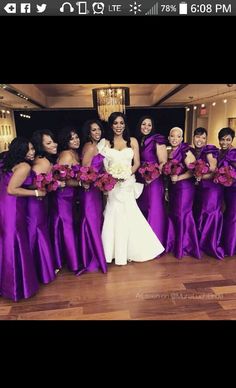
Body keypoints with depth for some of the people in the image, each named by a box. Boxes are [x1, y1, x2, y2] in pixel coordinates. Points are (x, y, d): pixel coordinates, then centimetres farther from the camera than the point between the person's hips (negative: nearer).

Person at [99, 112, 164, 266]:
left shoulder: (133, 141, 7)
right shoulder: (106, 143, 6)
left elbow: (137, 163, 3)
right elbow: (102, 165, 3)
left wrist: (127, 174, -14)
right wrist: (112, 175, -15)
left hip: (128, 184, 0)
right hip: (112, 184, 0)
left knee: (128, 216, 0)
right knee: (114, 216, 2)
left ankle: (130, 250, 17)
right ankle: (117, 251, 16)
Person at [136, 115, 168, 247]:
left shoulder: (158, 141, -7)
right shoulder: (138, 141, 10)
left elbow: (164, 163, -11)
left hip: (154, 181, -6)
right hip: (140, 180, 6)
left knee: (154, 211, -1)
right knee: (141, 210, 14)